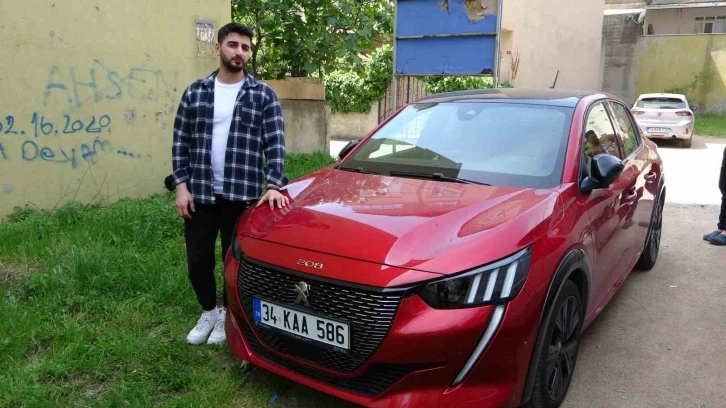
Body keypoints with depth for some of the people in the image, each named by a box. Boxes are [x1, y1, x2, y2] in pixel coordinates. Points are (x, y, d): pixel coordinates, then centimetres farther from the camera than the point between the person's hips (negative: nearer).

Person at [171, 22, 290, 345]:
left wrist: (275, 185, -15)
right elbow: (181, 142, 8)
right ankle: (208, 312, 32)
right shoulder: (195, 93, 7)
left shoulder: (263, 95, 2)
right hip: (200, 194, 2)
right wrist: (181, 185, -1)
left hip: (243, 195, -2)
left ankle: (229, 315, 30)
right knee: (198, 259, 8)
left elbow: (275, 144, -3)